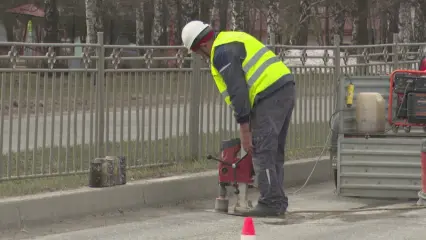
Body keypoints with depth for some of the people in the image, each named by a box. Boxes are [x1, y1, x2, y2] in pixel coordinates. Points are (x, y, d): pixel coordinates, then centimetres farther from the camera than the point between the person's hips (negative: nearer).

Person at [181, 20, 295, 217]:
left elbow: (238, 91, -15)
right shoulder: (234, 39, 22)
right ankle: (278, 202, 17)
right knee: (274, 151, 14)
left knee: (262, 151, -7)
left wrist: (244, 128, -12)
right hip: (286, 89, 10)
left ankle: (270, 203, -7)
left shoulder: (221, 52, -9)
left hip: (270, 96, -10)